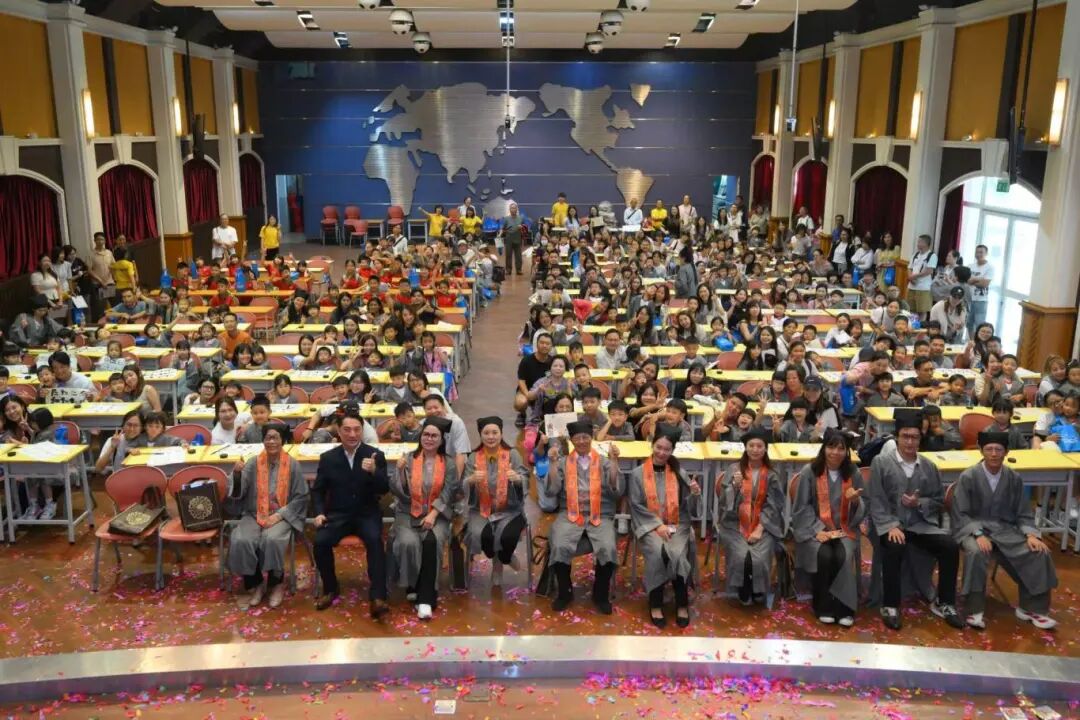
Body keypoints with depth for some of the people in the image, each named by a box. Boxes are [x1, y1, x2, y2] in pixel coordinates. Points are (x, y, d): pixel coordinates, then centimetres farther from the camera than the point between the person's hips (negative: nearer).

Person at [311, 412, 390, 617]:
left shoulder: (376, 455, -2)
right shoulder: (328, 457, 4)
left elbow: (384, 489, -9)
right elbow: (317, 490, 11)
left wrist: (373, 471, -29)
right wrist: (319, 512, -7)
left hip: (367, 514, -2)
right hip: (337, 514, 2)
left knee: (375, 540, -32)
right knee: (320, 541, -25)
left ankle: (377, 597, -30)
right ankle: (330, 589, -1)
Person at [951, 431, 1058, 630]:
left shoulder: (1014, 478, 4)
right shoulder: (968, 477, -7)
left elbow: (1024, 514, 10)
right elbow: (960, 515, -8)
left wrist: (1031, 534, -10)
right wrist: (978, 534, -23)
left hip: (1005, 529, 4)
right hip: (972, 528, -4)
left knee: (1040, 553, -18)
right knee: (976, 553, -36)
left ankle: (1031, 608, 2)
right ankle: (974, 610, -22)